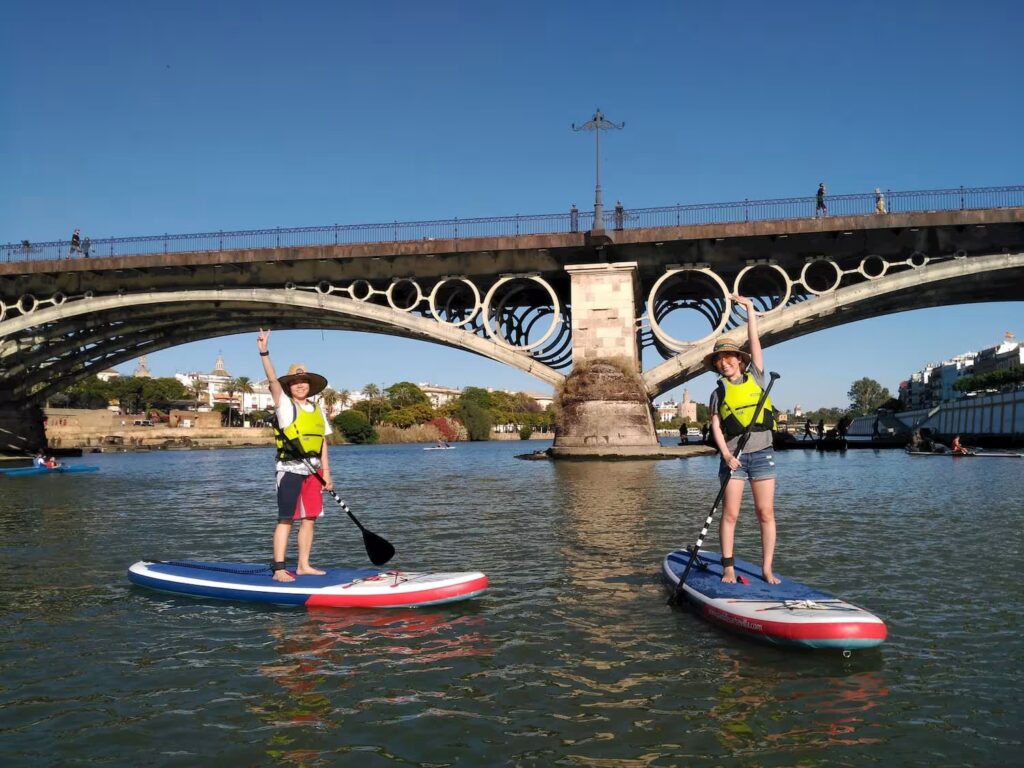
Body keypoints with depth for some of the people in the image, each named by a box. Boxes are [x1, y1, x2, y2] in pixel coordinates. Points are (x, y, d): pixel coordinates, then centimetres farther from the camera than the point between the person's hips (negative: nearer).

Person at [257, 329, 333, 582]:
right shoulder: (284, 404, -2)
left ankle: (303, 565, 18)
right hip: (290, 469, -6)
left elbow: (323, 442, 14)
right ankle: (279, 569, -5)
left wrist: (326, 472, 10)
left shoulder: (318, 410, 13)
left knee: (309, 518, 8)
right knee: (286, 519, -7)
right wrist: (264, 353, -30)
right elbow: (273, 380, -18)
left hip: (313, 471, 6)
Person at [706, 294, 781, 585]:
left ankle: (767, 569, 4)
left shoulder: (755, 378, 10)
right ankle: (728, 568, 3)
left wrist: (750, 308, 5)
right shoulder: (718, 393, 8)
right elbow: (716, 427, 1)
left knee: (766, 513, -1)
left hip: (761, 453, 1)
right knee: (730, 514, -2)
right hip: (733, 457, 0)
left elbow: (754, 340, 5)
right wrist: (726, 454, -13)